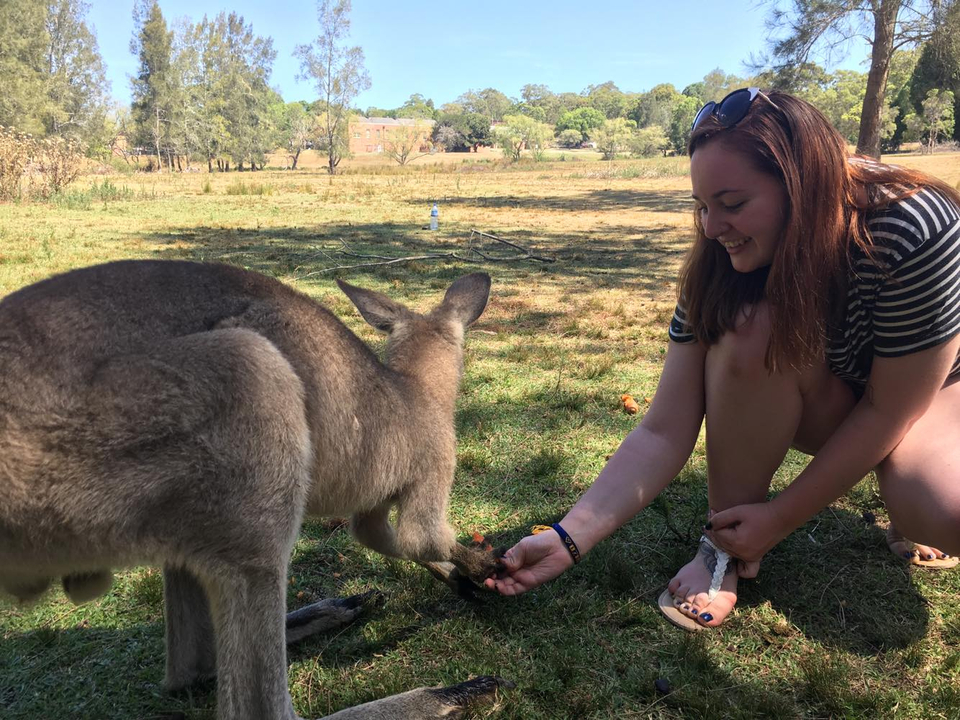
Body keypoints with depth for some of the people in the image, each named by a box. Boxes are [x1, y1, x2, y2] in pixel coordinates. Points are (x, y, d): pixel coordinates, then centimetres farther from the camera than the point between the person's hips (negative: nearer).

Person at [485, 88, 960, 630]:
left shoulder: (915, 231, -32)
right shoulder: (719, 267, -22)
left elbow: (888, 410, -24)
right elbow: (664, 433, -24)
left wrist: (780, 519, -22)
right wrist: (568, 540, -33)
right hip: (830, 400, 2)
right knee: (747, 333, -32)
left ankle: (906, 490, 3)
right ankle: (727, 547, -15)